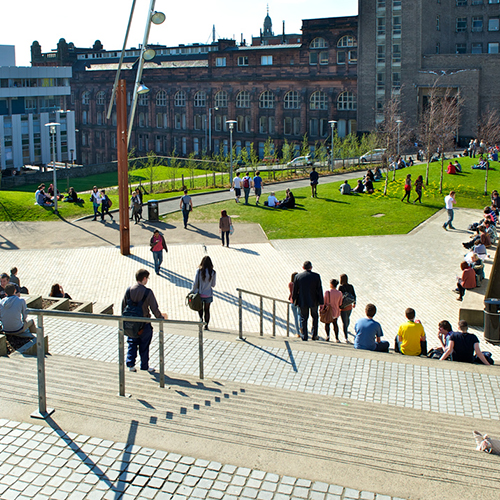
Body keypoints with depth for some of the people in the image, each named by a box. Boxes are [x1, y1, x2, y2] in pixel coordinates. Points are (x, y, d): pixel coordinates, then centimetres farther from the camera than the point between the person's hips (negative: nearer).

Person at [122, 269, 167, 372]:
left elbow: (123, 306, 3)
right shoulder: (148, 292, -17)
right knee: (144, 345, 10)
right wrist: (160, 316, 5)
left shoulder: (129, 290, -5)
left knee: (132, 344, 17)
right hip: (144, 323, -3)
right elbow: (154, 308, -14)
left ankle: (130, 364, 11)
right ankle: (144, 366, 19)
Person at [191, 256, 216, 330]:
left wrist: (192, 291, 3)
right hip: (208, 294, 1)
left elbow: (195, 283, -8)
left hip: (200, 293, -1)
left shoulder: (199, 270, -10)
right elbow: (213, 284, 1)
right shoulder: (212, 272, -6)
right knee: (207, 309, 12)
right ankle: (206, 325, 10)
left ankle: (201, 317, -1)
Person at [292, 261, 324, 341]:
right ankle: (314, 335, 14)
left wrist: (294, 300, 14)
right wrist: (321, 302, -2)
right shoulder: (316, 276, -5)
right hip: (314, 301, 0)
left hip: (303, 301, 0)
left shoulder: (298, 276, -3)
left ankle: (304, 336, 6)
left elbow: (295, 290, 2)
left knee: (304, 318, 9)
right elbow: (319, 290, -5)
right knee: (315, 317, 17)